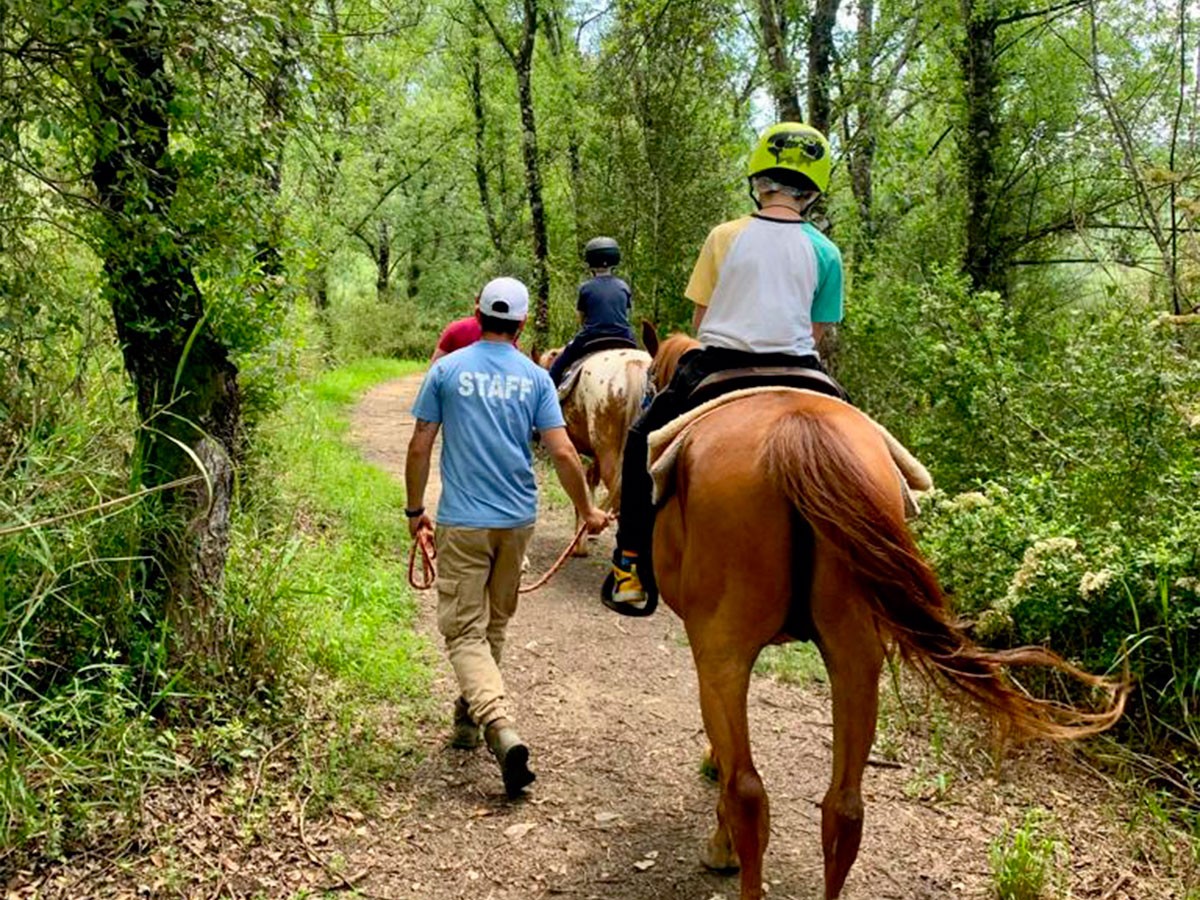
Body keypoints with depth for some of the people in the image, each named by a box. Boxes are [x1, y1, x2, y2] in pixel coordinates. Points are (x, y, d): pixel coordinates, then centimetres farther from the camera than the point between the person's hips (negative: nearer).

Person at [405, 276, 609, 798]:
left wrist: (414, 508, 10)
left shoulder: (447, 370, -3)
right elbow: (562, 452, -5)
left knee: (464, 631, -1)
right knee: (494, 624, 20)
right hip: (518, 520, 3)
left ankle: (501, 729, -20)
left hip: (462, 522, -3)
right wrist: (587, 510, 8)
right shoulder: (535, 378, 1)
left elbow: (420, 447, -3)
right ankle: (470, 714, 37)